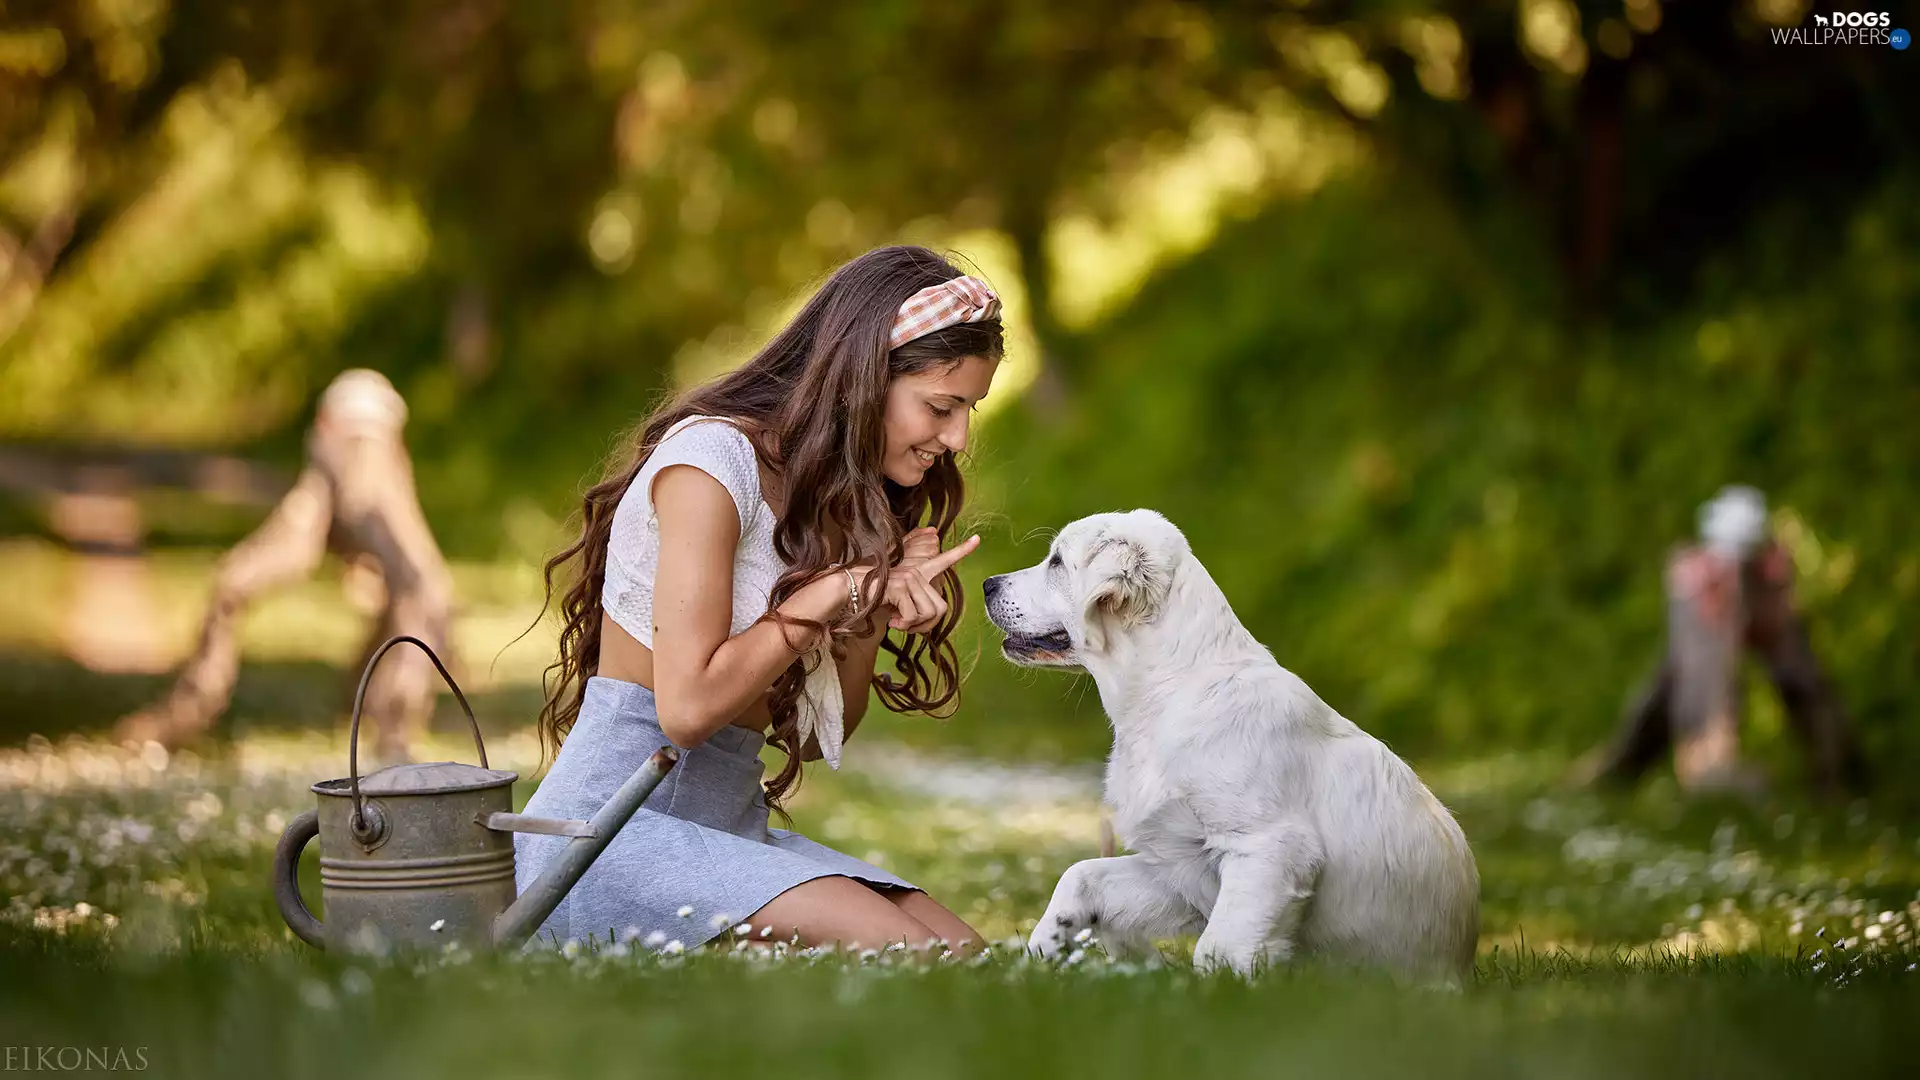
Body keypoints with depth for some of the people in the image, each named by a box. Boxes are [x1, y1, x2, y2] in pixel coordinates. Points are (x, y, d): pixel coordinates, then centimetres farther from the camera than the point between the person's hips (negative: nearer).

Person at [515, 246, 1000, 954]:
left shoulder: (832, 491, 16)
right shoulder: (710, 456, -11)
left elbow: (821, 735, 13)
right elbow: (687, 705, -19)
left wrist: (870, 617, -5)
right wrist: (840, 587, -12)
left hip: (731, 829, 9)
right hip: (608, 830, -9)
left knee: (969, 958, -13)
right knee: (903, 953, -25)